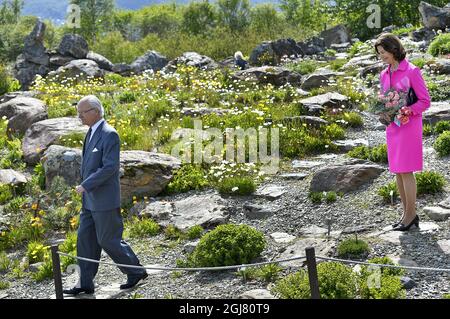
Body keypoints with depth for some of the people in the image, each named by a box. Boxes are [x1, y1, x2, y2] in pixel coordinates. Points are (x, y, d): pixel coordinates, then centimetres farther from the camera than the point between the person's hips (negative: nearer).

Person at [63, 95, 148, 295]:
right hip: (90, 199, 9)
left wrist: (85, 185, -22)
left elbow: (110, 167, -24)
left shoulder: (109, 135, -17)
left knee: (108, 240, 0)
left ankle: (136, 272, 17)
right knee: (85, 239, 8)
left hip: (105, 200, -9)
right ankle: (85, 284, 14)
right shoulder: (92, 133, 12)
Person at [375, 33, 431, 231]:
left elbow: (425, 101, -10)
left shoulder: (411, 71, -10)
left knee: (406, 171, -6)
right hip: (392, 127, 7)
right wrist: (383, 115, -1)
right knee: (397, 171, 8)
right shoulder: (384, 75, 11)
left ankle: (410, 215, 3)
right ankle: (408, 213, 16)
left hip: (409, 125, -7)